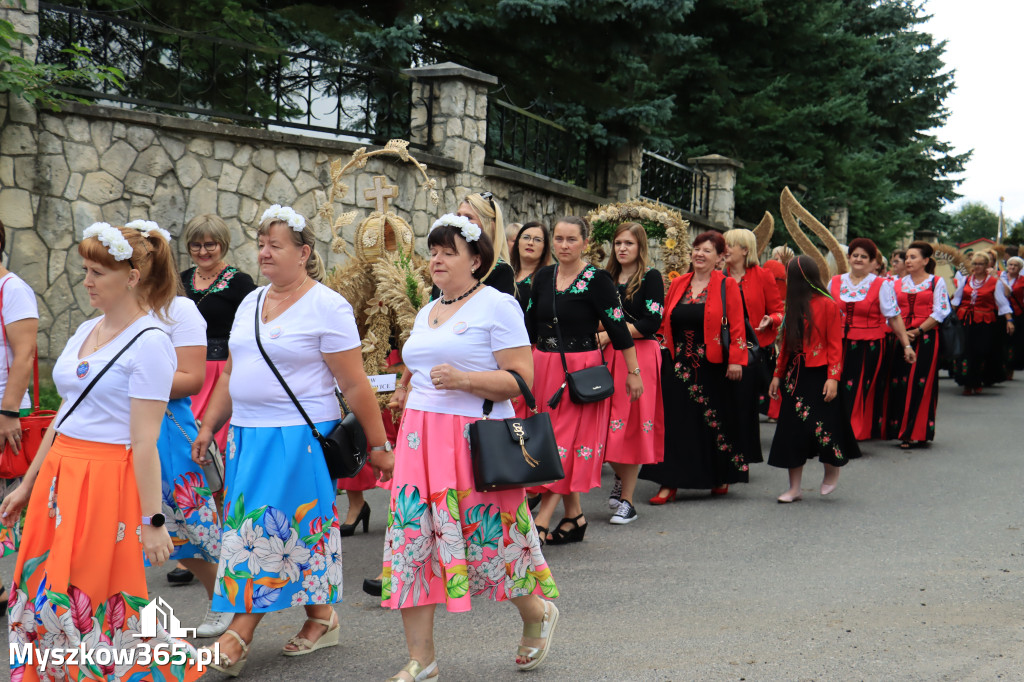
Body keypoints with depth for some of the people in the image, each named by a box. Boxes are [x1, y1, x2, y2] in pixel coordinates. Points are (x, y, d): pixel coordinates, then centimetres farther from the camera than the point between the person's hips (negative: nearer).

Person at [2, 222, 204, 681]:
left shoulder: (149, 343, -13)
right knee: (42, 592, 9)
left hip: (107, 482, -8)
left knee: (94, 602, -3)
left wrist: (152, 520, -16)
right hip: (60, 475, 8)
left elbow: (144, 442, -16)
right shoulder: (85, 331, 12)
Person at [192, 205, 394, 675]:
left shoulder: (327, 306, -8)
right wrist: (209, 425, 13)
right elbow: (231, 374, 20)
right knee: (298, 531, 9)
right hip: (247, 436, 7)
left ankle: (240, 634, 0)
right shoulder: (250, 303, 14)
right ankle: (321, 618, 22)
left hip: (299, 437, -7)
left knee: (272, 530, -5)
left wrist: (378, 447, -9)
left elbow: (355, 385, -10)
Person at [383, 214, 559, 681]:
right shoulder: (426, 313, 19)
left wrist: (462, 379, -22)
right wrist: (406, 395, 15)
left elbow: (521, 379, -12)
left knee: (487, 537, -2)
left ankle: (537, 613, 29)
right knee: (412, 538, 0)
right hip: (420, 439, 7)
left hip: (475, 439, -7)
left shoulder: (497, 306, -4)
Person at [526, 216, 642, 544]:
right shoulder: (544, 276, 7)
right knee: (549, 437, 7)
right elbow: (530, 324, 15)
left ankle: (542, 518, -8)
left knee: (565, 441, -6)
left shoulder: (596, 279, -9)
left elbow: (618, 327, -8)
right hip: (543, 366, 6)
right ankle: (574, 516, 16)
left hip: (580, 368, -6)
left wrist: (633, 372, -8)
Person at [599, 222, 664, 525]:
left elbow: (651, 323, -11)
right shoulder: (607, 278, 15)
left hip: (640, 356, -5)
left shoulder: (651, 278, -2)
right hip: (608, 356, 5)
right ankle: (621, 477, 29)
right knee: (608, 423, 2)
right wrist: (599, 333, 0)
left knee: (633, 424, -3)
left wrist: (609, 334, -12)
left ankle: (627, 500, 3)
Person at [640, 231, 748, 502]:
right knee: (675, 422, 1)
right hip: (679, 365, 3)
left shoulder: (727, 285, -2)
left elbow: (736, 325, -7)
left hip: (713, 366, -3)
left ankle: (721, 478, 23)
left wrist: (736, 359, -14)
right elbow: (663, 322, 12)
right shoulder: (678, 284, 10)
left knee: (715, 420, 7)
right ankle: (669, 483, 4)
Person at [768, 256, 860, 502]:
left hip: (819, 374, -6)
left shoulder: (827, 305, -8)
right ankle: (794, 488, 9)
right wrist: (778, 374, 13)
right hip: (795, 374, 6)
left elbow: (835, 345, -9)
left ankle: (831, 471, 23)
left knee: (820, 424, -6)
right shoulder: (793, 306, 12)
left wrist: (833, 378, -15)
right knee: (792, 428, 3)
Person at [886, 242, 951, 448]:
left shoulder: (937, 282, 4)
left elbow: (940, 312, -5)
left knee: (922, 384, -5)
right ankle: (902, 430, 6)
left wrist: (918, 331, -13)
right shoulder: (899, 284, 15)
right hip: (901, 338, 4)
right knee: (900, 384, -1)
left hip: (926, 338, -4)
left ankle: (917, 432, 0)